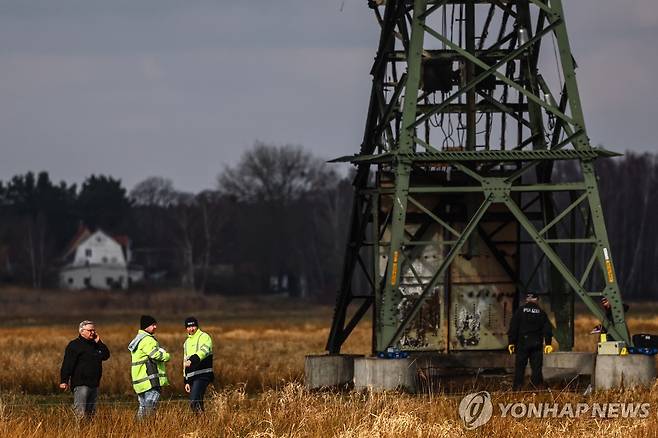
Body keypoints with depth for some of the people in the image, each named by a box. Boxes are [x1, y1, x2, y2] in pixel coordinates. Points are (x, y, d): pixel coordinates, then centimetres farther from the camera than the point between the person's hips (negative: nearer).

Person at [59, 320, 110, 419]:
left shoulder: (95, 344, 18)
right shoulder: (74, 345, -6)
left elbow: (106, 355, 11)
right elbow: (67, 364, -12)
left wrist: (99, 342, 3)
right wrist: (64, 381, -19)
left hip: (94, 384, 8)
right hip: (81, 384, -8)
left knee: (91, 412, 10)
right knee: (80, 412, -14)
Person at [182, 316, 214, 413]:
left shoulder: (204, 337, -3)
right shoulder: (187, 342, 23)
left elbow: (203, 351, -23)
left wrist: (192, 360, -40)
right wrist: (186, 381, 23)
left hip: (202, 375, -8)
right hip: (192, 377, 8)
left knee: (194, 401, -22)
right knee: (197, 403, 6)